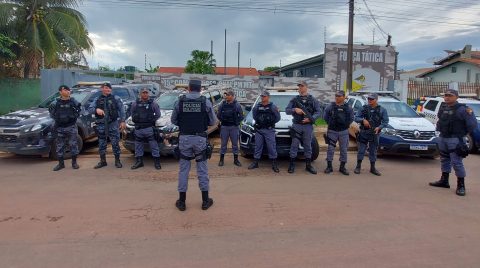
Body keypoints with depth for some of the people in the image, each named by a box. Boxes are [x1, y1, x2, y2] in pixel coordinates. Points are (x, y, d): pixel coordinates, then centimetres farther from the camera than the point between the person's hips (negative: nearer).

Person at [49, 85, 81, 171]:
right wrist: (57, 118, 1)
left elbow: (79, 109, 12)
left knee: (73, 144, 1)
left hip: (72, 126, -1)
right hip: (60, 127, 1)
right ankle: (61, 163, 17)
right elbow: (51, 112, 14)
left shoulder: (73, 102, 2)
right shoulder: (56, 103, 2)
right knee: (60, 146, 6)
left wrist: (75, 116, -1)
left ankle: (74, 162, 13)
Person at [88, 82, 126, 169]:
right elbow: (89, 109, 1)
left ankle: (117, 161, 10)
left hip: (113, 123, -3)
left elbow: (122, 110, 3)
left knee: (115, 143, -2)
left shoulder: (116, 98, 5)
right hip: (101, 124, 3)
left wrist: (122, 121, -5)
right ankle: (103, 161, 21)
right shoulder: (97, 99, 11)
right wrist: (96, 110, -20)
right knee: (101, 144, 9)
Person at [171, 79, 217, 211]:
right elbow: (213, 122, 1)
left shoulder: (180, 101, -1)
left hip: (184, 138, 1)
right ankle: (205, 201, 18)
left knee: (183, 169, 10)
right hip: (200, 138, -1)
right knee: (202, 169, 9)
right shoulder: (205, 101, -4)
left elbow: (173, 120, 7)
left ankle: (182, 201, 17)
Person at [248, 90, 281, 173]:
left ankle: (274, 164, 4)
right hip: (259, 130, 3)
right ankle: (255, 163, 17)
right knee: (258, 146, 9)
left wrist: (271, 122, -1)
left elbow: (278, 118, 2)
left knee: (271, 146, -4)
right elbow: (254, 117, 18)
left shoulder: (273, 106, 1)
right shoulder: (257, 106, 10)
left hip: (269, 130, -3)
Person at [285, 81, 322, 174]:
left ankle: (308, 165, 16)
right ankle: (292, 164, 7)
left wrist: (311, 118, -15)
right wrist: (295, 109, -15)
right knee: (294, 145, 0)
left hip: (308, 126, 0)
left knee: (308, 146, 7)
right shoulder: (294, 99, 9)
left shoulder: (313, 100, 7)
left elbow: (318, 112, 2)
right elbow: (287, 110, 4)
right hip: (296, 125, 0)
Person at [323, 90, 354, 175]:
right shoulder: (330, 106, -1)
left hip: (344, 131, 1)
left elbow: (351, 118, 11)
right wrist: (330, 123, 5)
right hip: (332, 131, -1)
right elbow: (325, 116, 8)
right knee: (330, 148, 0)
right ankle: (329, 166, 10)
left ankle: (342, 167, 17)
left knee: (344, 149, 6)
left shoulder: (348, 107, 2)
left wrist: (346, 124, 3)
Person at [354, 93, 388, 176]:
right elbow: (356, 118, 1)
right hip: (364, 132, 0)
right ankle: (358, 166, 12)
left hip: (374, 133, 1)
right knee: (361, 150, 2)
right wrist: (363, 120, -19)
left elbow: (385, 121, -1)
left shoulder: (382, 110, 1)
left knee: (373, 151, 9)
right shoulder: (364, 108, 2)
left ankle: (372, 168, 19)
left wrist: (379, 127, -18)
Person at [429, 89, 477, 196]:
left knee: (457, 162, -7)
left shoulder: (461, 109, -11)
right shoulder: (443, 107, 9)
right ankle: (444, 181, 30)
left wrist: (470, 114, -19)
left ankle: (461, 185, 2)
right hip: (442, 138, 8)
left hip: (455, 140, -7)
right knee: (444, 160, 17)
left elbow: (473, 125, -10)